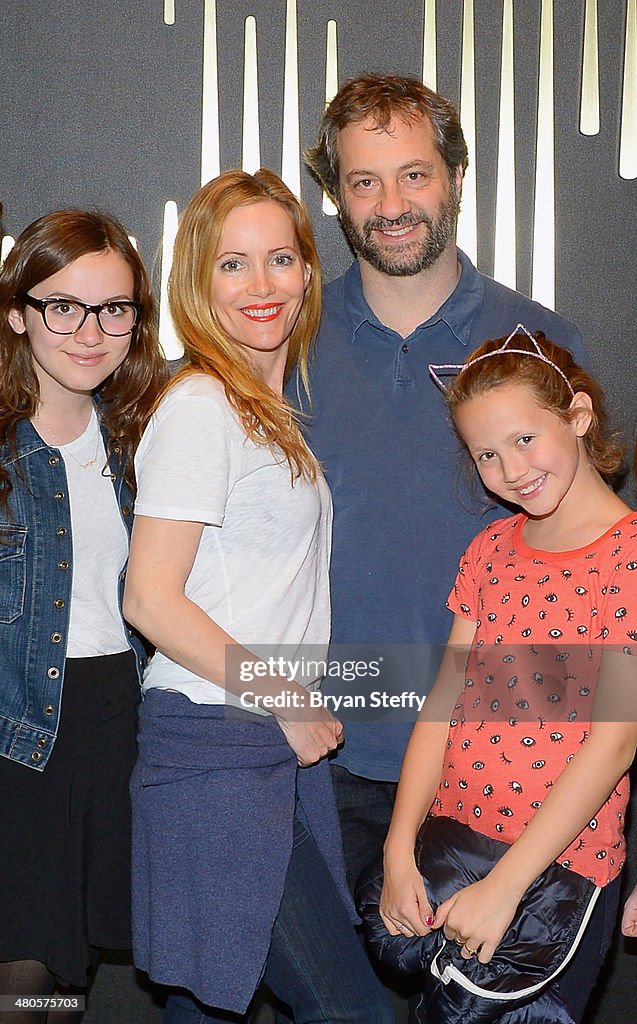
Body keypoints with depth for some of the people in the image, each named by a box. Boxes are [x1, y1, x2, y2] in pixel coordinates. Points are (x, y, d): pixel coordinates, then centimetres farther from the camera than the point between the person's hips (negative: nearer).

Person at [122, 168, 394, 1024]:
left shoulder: (280, 408, 15)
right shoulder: (200, 407, -12)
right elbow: (150, 600, -16)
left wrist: (302, 710, 8)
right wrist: (284, 701, -11)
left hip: (288, 741, 8)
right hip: (215, 739, -8)